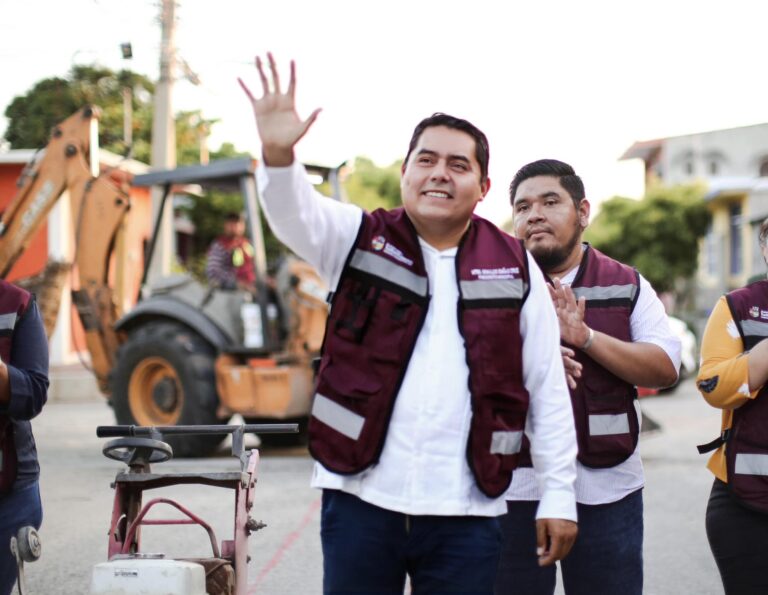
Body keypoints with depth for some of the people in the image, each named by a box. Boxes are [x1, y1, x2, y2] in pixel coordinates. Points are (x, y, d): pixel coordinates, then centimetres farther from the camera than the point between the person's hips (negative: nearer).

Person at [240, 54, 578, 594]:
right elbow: (295, 214, -16)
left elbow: (548, 390, 5)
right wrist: (278, 154, -38)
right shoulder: (361, 240, 4)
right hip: (360, 496, 0)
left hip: (466, 511, 0)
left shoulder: (514, 267, 5)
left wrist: (559, 495, 3)